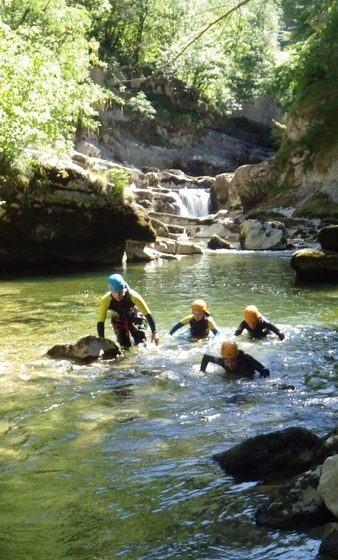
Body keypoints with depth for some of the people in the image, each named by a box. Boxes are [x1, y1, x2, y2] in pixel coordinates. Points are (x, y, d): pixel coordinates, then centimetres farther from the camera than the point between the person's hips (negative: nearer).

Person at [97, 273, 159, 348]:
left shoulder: (133, 296, -35)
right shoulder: (106, 300, -32)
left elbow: (147, 314, -30)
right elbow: (100, 322, -25)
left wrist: (154, 332, -33)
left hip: (135, 319, -1)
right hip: (119, 321, 1)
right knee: (125, 346, -11)